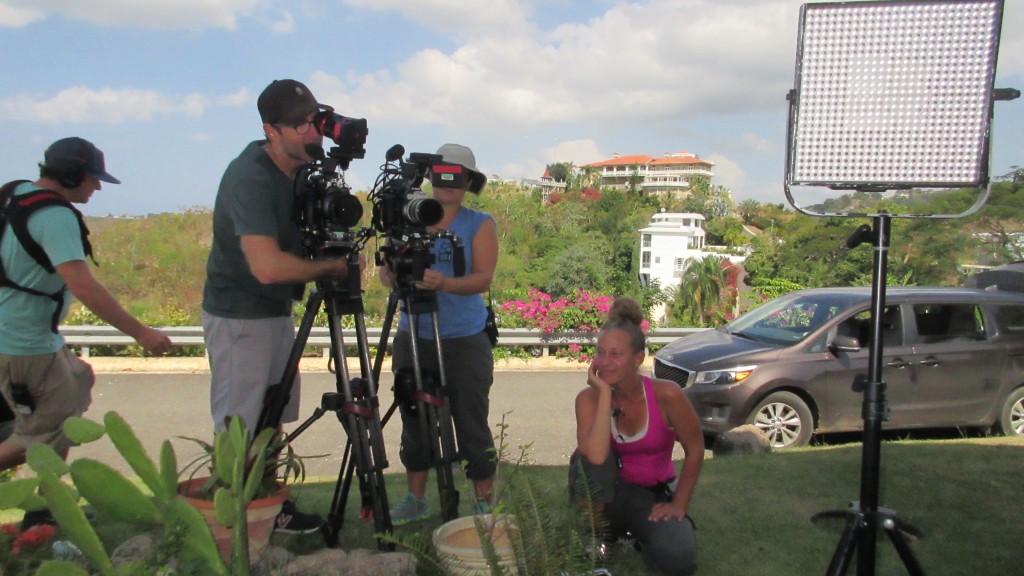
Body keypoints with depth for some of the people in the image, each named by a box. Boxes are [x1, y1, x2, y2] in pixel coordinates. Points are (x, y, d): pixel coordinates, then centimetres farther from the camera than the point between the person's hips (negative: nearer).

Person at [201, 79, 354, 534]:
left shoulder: (301, 169, 3)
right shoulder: (249, 177, -24)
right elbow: (268, 266, -35)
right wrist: (330, 267, -19)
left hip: (277, 310, 9)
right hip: (239, 316, -9)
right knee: (238, 428, 2)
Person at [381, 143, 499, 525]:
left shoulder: (480, 225, 0)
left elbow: (482, 279, -12)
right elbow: (386, 271, 7)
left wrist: (445, 283, -31)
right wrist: (395, 275, -18)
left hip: (465, 342, -3)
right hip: (413, 339, 4)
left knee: (472, 427, 0)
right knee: (414, 423, 11)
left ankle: (484, 505, 15)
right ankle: (415, 500, 27)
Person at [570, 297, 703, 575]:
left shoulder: (665, 394, -20)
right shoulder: (588, 398, -17)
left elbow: (694, 450, -7)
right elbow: (596, 458, -34)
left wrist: (678, 504, -8)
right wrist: (605, 394, -33)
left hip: (654, 495, 0)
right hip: (609, 495, 1)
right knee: (587, 456, -31)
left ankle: (639, 532, 7)